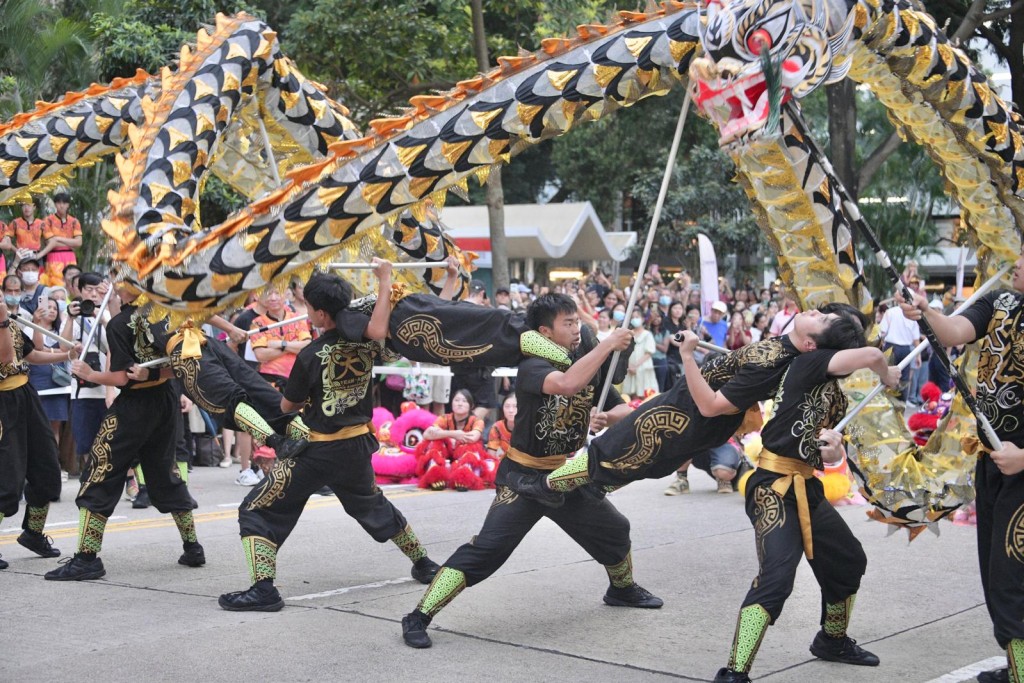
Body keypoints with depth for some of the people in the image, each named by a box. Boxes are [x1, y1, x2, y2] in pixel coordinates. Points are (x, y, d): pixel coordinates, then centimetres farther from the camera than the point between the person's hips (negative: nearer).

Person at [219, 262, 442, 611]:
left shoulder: (310, 356, -17)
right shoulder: (362, 336, -9)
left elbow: (288, 406, -5)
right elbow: (379, 330, -35)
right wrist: (385, 278, -25)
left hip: (316, 451, -6)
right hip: (357, 445, 6)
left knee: (257, 510, 2)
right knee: (373, 506, 30)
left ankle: (263, 589, -10)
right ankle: (423, 563, 39)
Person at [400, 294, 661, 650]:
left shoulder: (588, 362, 1)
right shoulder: (532, 366, -20)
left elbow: (623, 410, 3)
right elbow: (566, 384, -42)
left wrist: (606, 417, -20)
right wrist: (608, 344, -35)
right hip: (524, 477, -7)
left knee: (615, 530, 19)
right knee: (485, 549, -17)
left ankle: (622, 588, 49)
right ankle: (418, 617, -13)